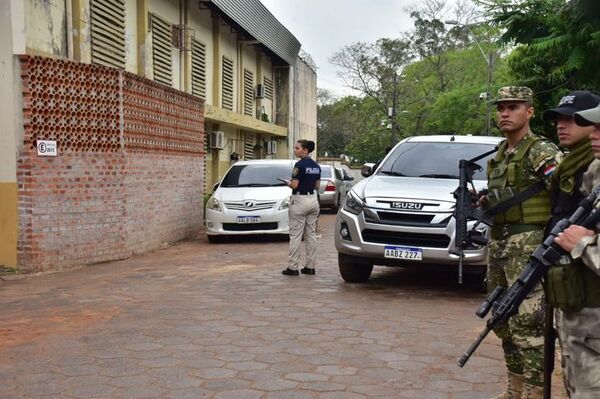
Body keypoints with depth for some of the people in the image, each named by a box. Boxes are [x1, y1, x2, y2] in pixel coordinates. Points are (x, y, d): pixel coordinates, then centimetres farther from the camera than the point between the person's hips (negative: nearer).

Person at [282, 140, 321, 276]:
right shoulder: (316, 166, 9)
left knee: (295, 235, -2)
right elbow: (317, 186, 13)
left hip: (300, 200, -7)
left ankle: (293, 267, 0)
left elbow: (294, 185, -17)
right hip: (313, 200, 8)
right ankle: (310, 266, 13)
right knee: (311, 234, 10)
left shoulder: (300, 165, -14)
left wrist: (288, 182, 2)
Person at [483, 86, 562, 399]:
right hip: (498, 242, 9)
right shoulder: (499, 155, 17)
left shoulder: (541, 151, -9)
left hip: (528, 243, -9)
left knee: (527, 322, -11)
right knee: (503, 319, 15)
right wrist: (486, 202, 9)